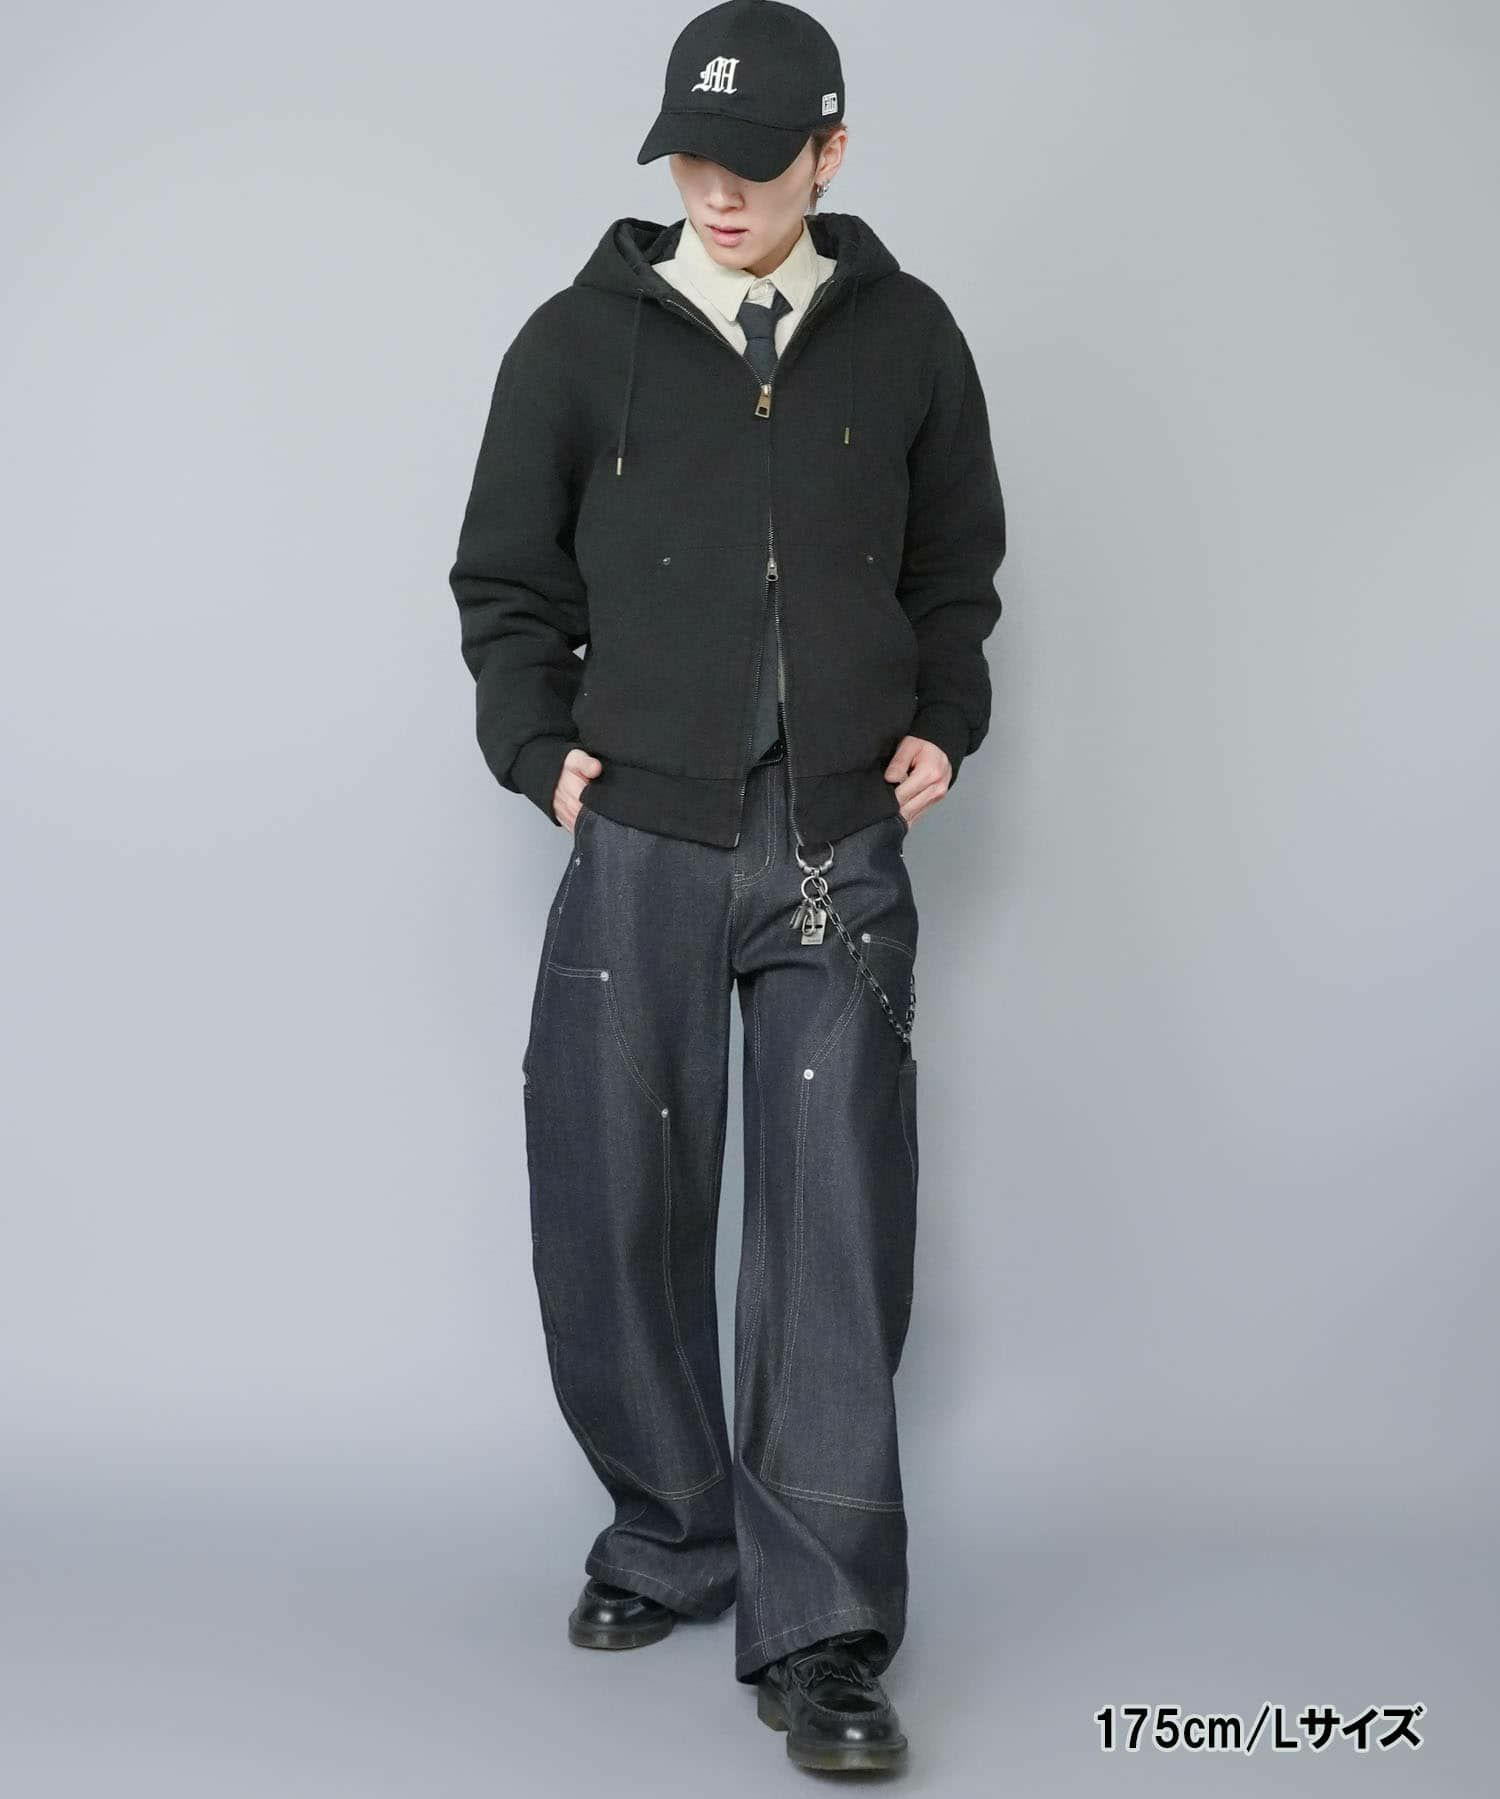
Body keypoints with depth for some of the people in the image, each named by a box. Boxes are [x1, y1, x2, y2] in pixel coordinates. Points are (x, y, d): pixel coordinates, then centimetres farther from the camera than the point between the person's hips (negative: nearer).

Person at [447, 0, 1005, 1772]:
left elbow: (957, 567, 19)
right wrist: (539, 747, -2)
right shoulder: (582, 339, 3)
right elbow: (504, 580, 11)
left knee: (834, 1234, -4)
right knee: (615, 1212, 6)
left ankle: (819, 1636, 3)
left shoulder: (905, 336, 7)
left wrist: (940, 721, 5)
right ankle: (672, 1533, 28)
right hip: (639, 848, 1)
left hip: (840, 856, 0)